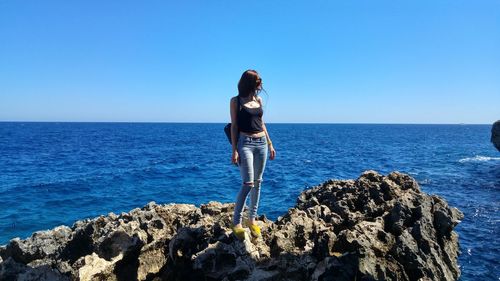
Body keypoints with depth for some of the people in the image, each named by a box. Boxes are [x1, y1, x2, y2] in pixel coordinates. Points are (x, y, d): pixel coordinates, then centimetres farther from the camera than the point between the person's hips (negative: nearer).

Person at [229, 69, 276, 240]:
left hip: (261, 143, 5)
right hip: (245, 143, -5)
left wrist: (270, 144, 15)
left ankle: (252, 219, 18)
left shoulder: (258, 100, 13)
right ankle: (236, 222, -3)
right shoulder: (236, 101, -1)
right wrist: (234, 150, -11)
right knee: (248, 183, -13)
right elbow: (234, 126, -4)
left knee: (257, 182, 7)